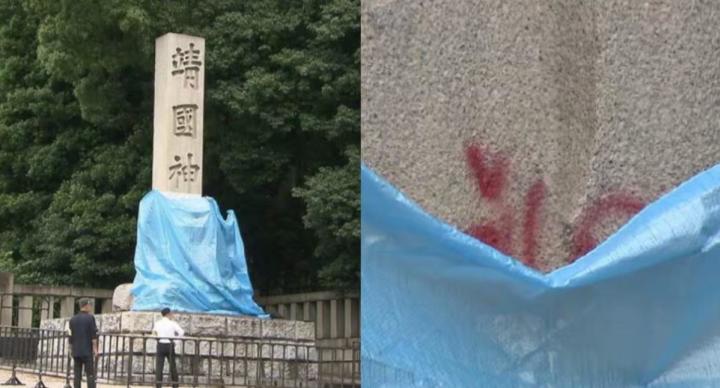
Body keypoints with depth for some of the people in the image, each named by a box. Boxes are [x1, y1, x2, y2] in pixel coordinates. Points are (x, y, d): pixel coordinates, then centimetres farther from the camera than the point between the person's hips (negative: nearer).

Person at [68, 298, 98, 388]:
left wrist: (71, 350, 18)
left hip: (76, 352, 5)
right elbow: (93, 335, -10)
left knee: (77, 374, 5)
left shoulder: (73, 319, 10)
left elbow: (71, 337, 11)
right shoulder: (90, 318, -5)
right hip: (87, 351, -5)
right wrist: (95, 348, -7)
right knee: (90, 374, -5)